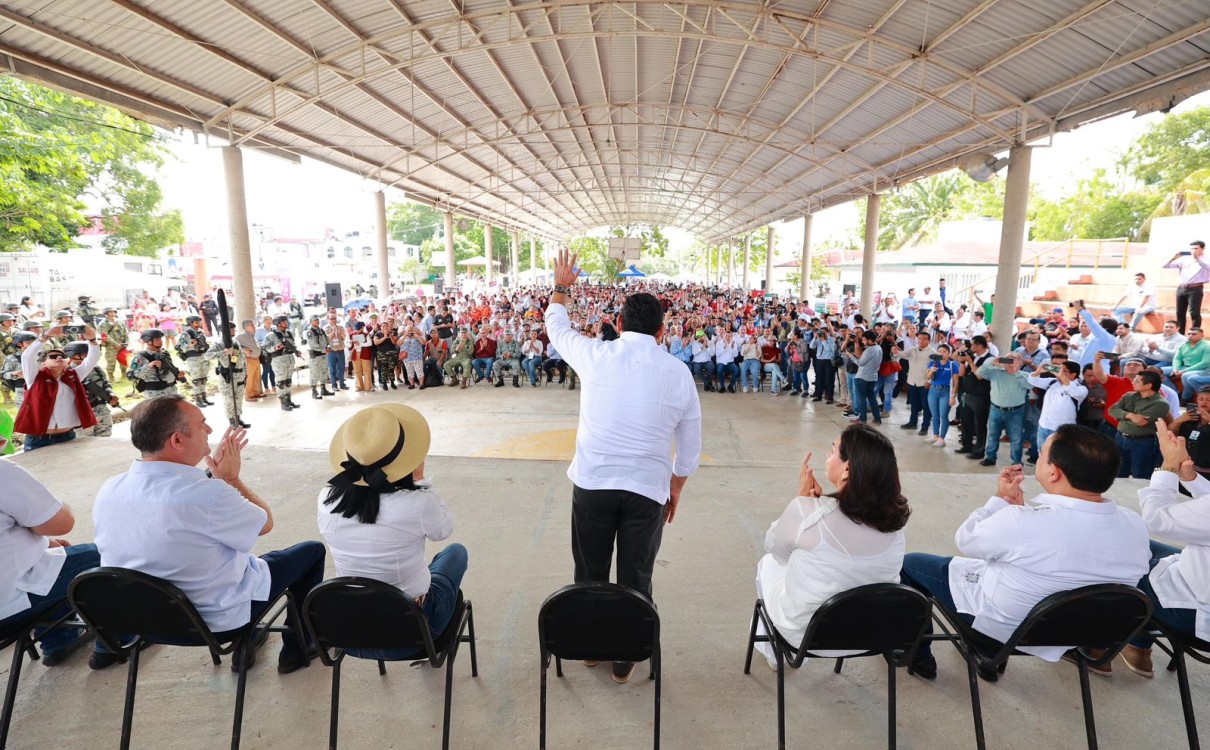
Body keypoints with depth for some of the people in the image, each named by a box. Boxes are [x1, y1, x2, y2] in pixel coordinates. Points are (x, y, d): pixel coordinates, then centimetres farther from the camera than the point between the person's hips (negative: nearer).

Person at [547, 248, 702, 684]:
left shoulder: (597, 356, -4)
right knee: (636, 579, 15)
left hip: (592, 482, 0)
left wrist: (561, 287, 34)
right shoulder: (678, 373, -1)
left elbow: (556, 327, 17)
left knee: (589, 574, 19)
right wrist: (675, 489, 21)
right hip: (648, 488, 0)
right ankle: (625, 660, 31)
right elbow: (690, 447, 6)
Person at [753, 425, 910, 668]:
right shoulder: (894, 520, -14)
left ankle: (776, 651, 38)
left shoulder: (805, 511, -30)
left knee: (768, 562, 23)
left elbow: (774, 547, -8)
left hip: (805, 634, -4)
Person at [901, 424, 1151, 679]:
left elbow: (964, 540, -16)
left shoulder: (1021, 522, -37)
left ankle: (918, 656, 27)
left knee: (910, 563, 12)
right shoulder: (1136, 527, -17)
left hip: (1002, 626, -6)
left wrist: (1001, 500, -5)